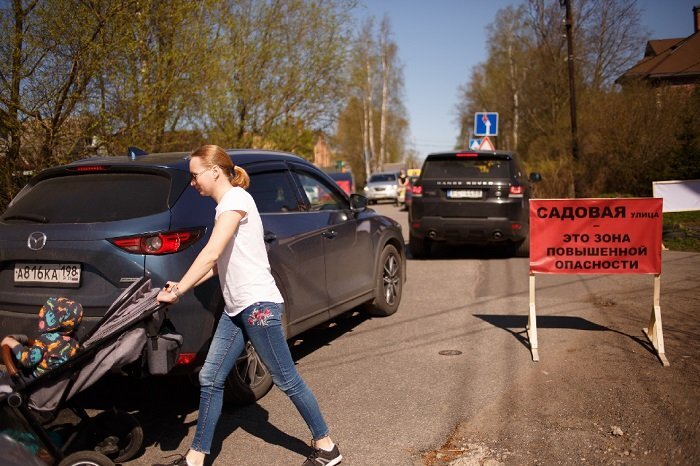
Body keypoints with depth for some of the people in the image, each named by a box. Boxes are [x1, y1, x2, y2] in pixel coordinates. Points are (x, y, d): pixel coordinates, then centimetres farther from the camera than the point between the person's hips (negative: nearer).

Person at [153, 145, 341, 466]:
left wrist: (176, 292, -19)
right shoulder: (225, 205, 16)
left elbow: (210, 255, -22)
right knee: (210, 379, 8)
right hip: (235, 308, 9)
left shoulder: (236, 198, -12)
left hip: (259, 304, -9)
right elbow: (219, 262, 16)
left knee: (286, 379, 1)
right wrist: (182, 287, 6)